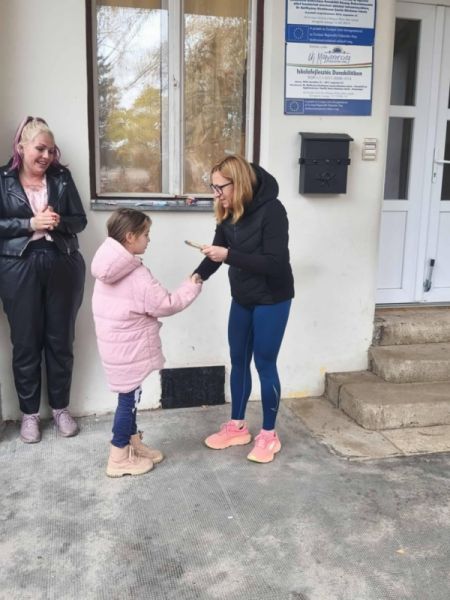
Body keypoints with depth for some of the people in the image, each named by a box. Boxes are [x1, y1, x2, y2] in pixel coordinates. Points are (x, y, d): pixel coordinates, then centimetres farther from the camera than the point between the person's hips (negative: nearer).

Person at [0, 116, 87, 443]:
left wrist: (59, 221, -14)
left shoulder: (62, 177, 6)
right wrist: (31, 224, -17)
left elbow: (80, 220, 5)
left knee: (60, 340, 8)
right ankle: (29, 413, 21)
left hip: (62, 266, 2)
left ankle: (61, 408, 24)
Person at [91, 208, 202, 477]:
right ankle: (119, 458, 17)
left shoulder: (108, 267, 4)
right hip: (129, 350, -9)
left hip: (116, 345, 9)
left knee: (130, 397, 21)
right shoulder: (137, 275, -24)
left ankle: (133, 442, 36)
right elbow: (166, 305, -17)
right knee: (128, 399, 4)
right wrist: (191, 288, -4)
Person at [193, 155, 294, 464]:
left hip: (271, 300, -7)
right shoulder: (228, 214, 0)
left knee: (264, 363, 1)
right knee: (239, 361, 13)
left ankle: (269, 434, 18)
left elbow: (276, 263, -27)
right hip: (242, 298, 7)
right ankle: (237, 426, 29)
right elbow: (216, 253, 6)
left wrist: (229, 256, -30)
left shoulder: (271, 210, -21)